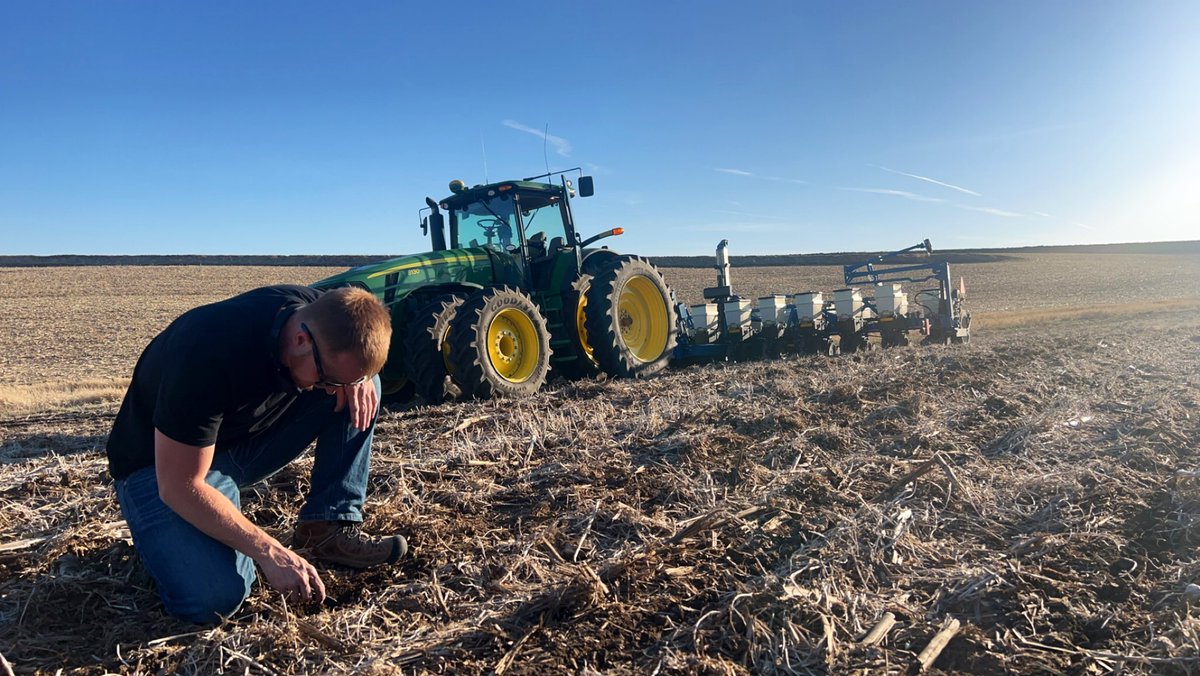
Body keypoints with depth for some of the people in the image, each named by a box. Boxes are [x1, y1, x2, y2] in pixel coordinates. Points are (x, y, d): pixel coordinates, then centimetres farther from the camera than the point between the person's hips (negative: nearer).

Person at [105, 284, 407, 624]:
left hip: (248, 440, 6)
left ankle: (329, 528, -8)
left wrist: (357, 377, -17)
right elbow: (180, 486, -30)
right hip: (163, 463, -5)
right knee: (214, 598, -29)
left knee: (360, 386, -12)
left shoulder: (323, 312, -19)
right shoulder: (212, 355, -36)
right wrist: (270, 552, -30)